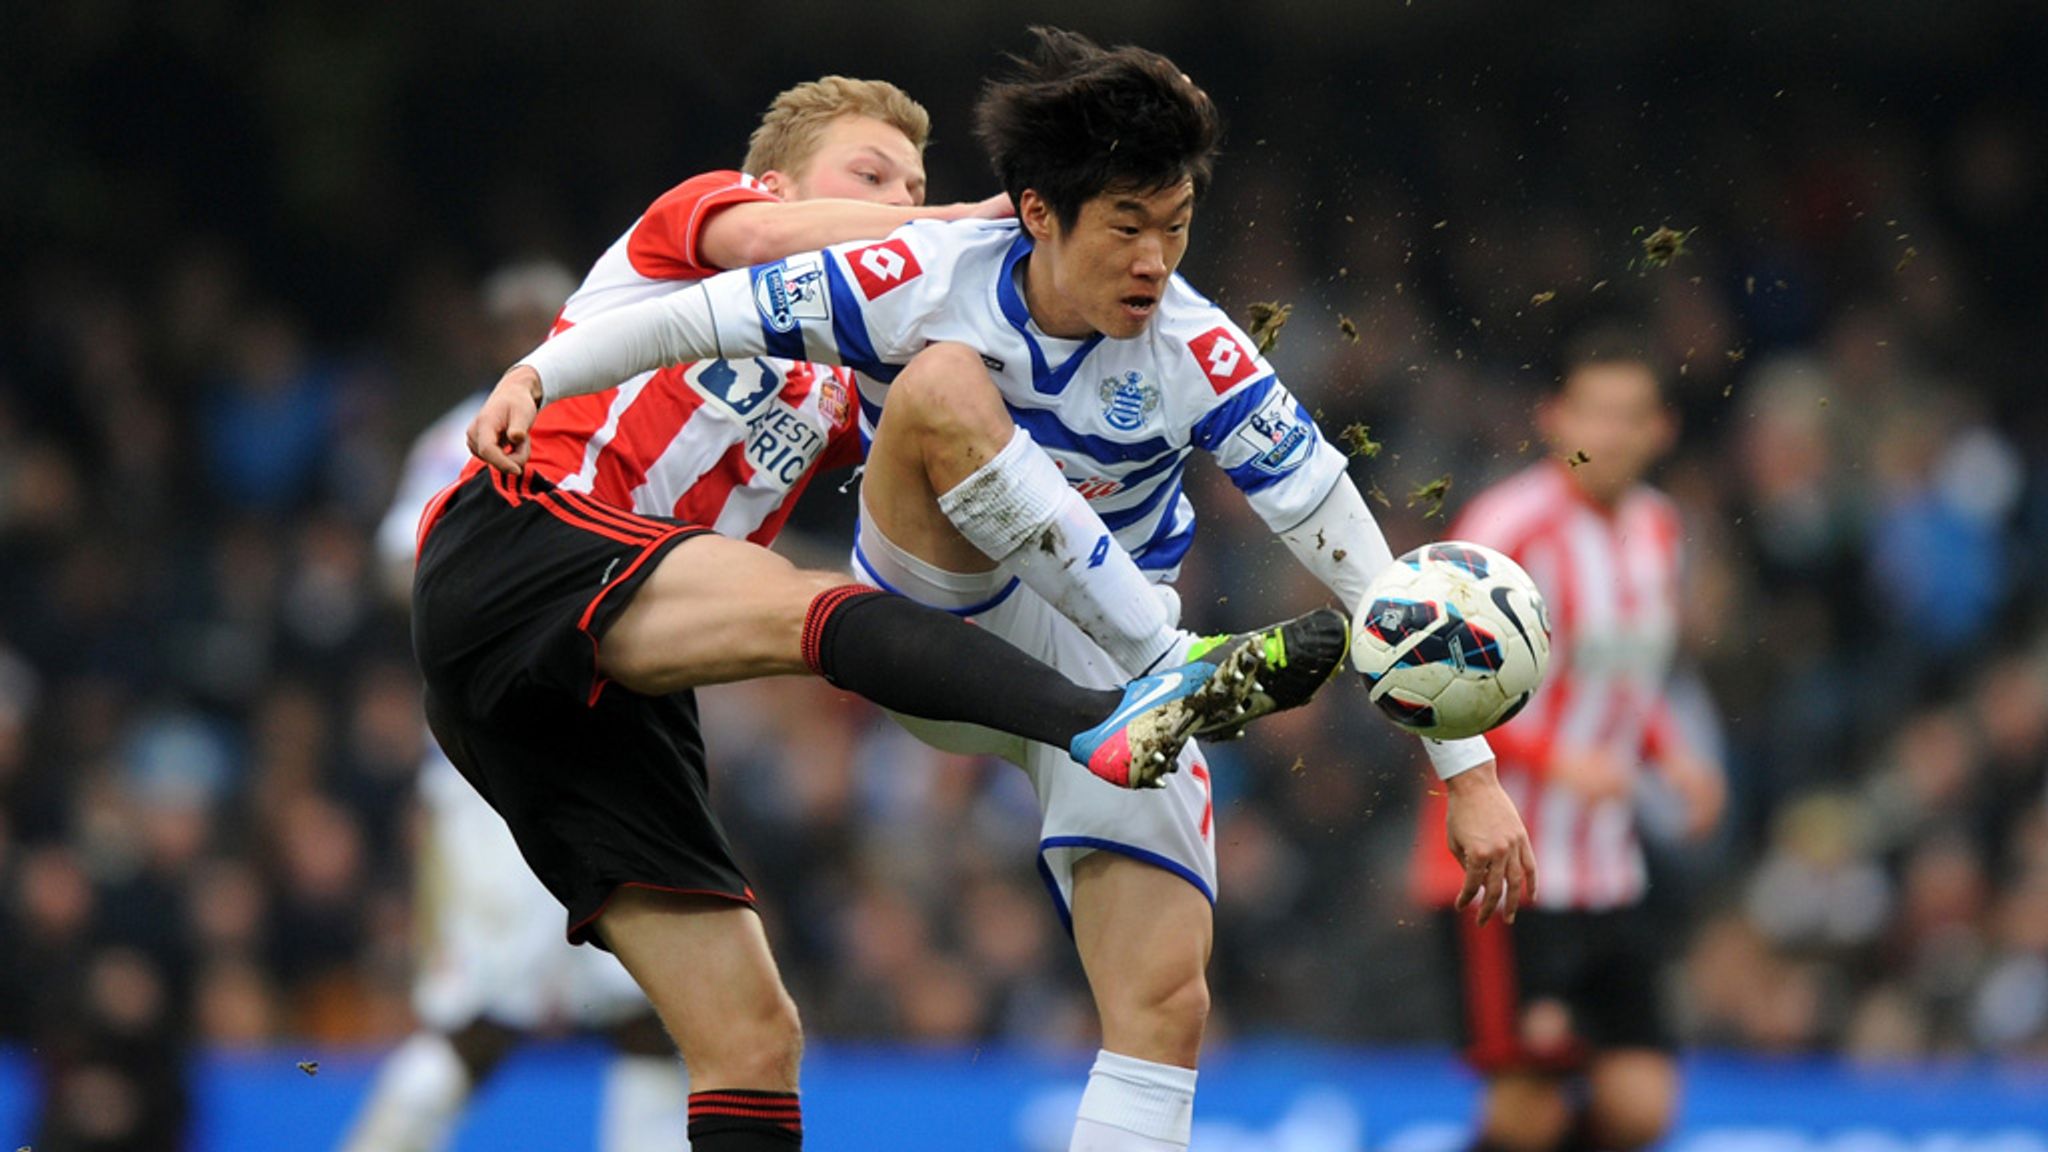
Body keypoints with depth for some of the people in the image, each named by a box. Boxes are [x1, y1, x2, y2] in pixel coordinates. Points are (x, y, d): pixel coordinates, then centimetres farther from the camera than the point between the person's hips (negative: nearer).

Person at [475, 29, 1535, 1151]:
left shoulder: (1194, 354, -17)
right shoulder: (927, 281, -17)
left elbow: (1351, 555, -16)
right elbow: (703, 314, -7)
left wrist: (1467, 768, -18)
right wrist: (535, 376, -22)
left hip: (1104, 671, 1)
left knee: (1164, 1005, -17)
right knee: (941, 383, -30)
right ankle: (1195, 667, -34)